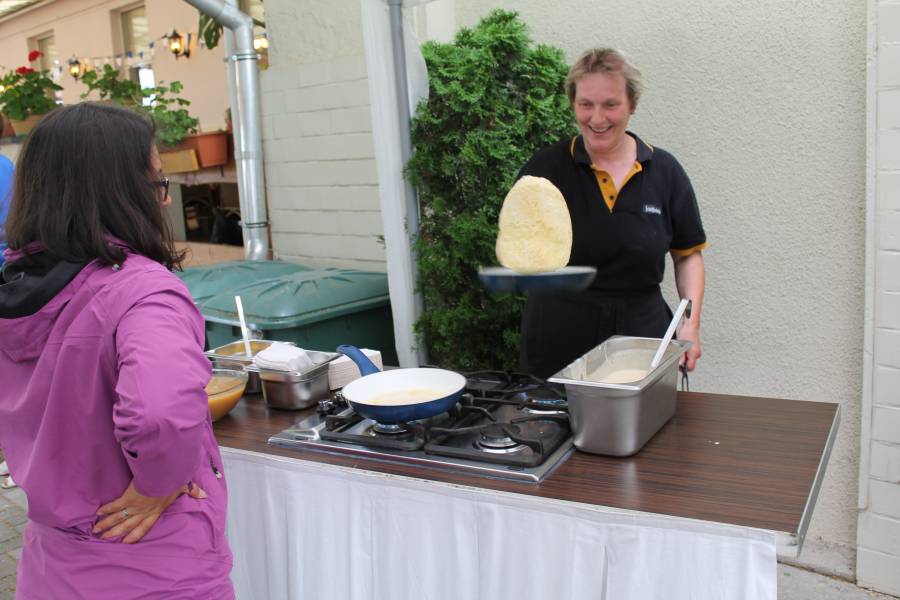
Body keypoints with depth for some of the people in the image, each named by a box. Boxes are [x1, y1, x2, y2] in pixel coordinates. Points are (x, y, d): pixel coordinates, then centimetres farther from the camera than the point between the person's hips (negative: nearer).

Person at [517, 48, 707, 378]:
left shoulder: (664, 170, 1)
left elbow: (688, 254, 8)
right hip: (558, 342, -1)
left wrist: (691, 323, -2)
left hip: (642, 336, 2)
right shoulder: (547, 166, -4)